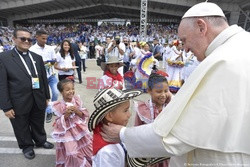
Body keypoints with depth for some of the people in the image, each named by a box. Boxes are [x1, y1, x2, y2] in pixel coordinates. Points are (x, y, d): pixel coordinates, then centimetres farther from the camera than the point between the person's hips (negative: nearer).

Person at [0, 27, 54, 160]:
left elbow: (44, 78, 8)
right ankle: (27, 146, 42)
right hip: (19, 103, -3)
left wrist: (46, 97, 9)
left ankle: (41, 141, 47)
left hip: (38, 101, 4)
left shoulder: (37, 57, 5)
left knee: (39, 125, 22)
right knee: (22, 128, 18)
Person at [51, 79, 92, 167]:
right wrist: (66, 115, -25)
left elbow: (85, 114, -5)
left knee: (90, 147, 12)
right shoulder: (59, 106, -14)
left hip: (80, 129, 4)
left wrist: (77, 111, -22)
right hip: (67, 131, -3)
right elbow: (59, 123, -10)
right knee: (73, 154, -10)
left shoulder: (77, 100, -7)